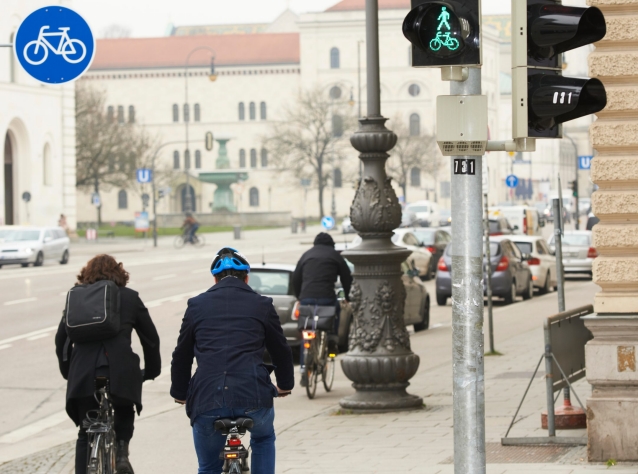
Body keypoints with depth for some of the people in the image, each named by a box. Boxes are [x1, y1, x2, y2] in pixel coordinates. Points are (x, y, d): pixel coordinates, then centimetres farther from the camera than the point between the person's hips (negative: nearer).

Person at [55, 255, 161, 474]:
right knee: (124, 415, 28)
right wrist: (152, 371, 27)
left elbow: (61, 339, 16)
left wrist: (68, 372, 27)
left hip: (83, 375, 1)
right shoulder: (129, 298, 11)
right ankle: (121, 451, 4)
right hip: (121, 371, -1)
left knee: (86, 435, 12)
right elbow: (151, 338, 15)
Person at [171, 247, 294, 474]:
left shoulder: (197, 305, 14)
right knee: (263, 439, 33)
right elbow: (281, 350, 20)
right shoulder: (262, 305, 11)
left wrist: (179, 394, 33)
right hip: (253, 396, 0)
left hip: (206, 398, 1)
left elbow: (181, 356, 18)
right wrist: (285, 385, 38)